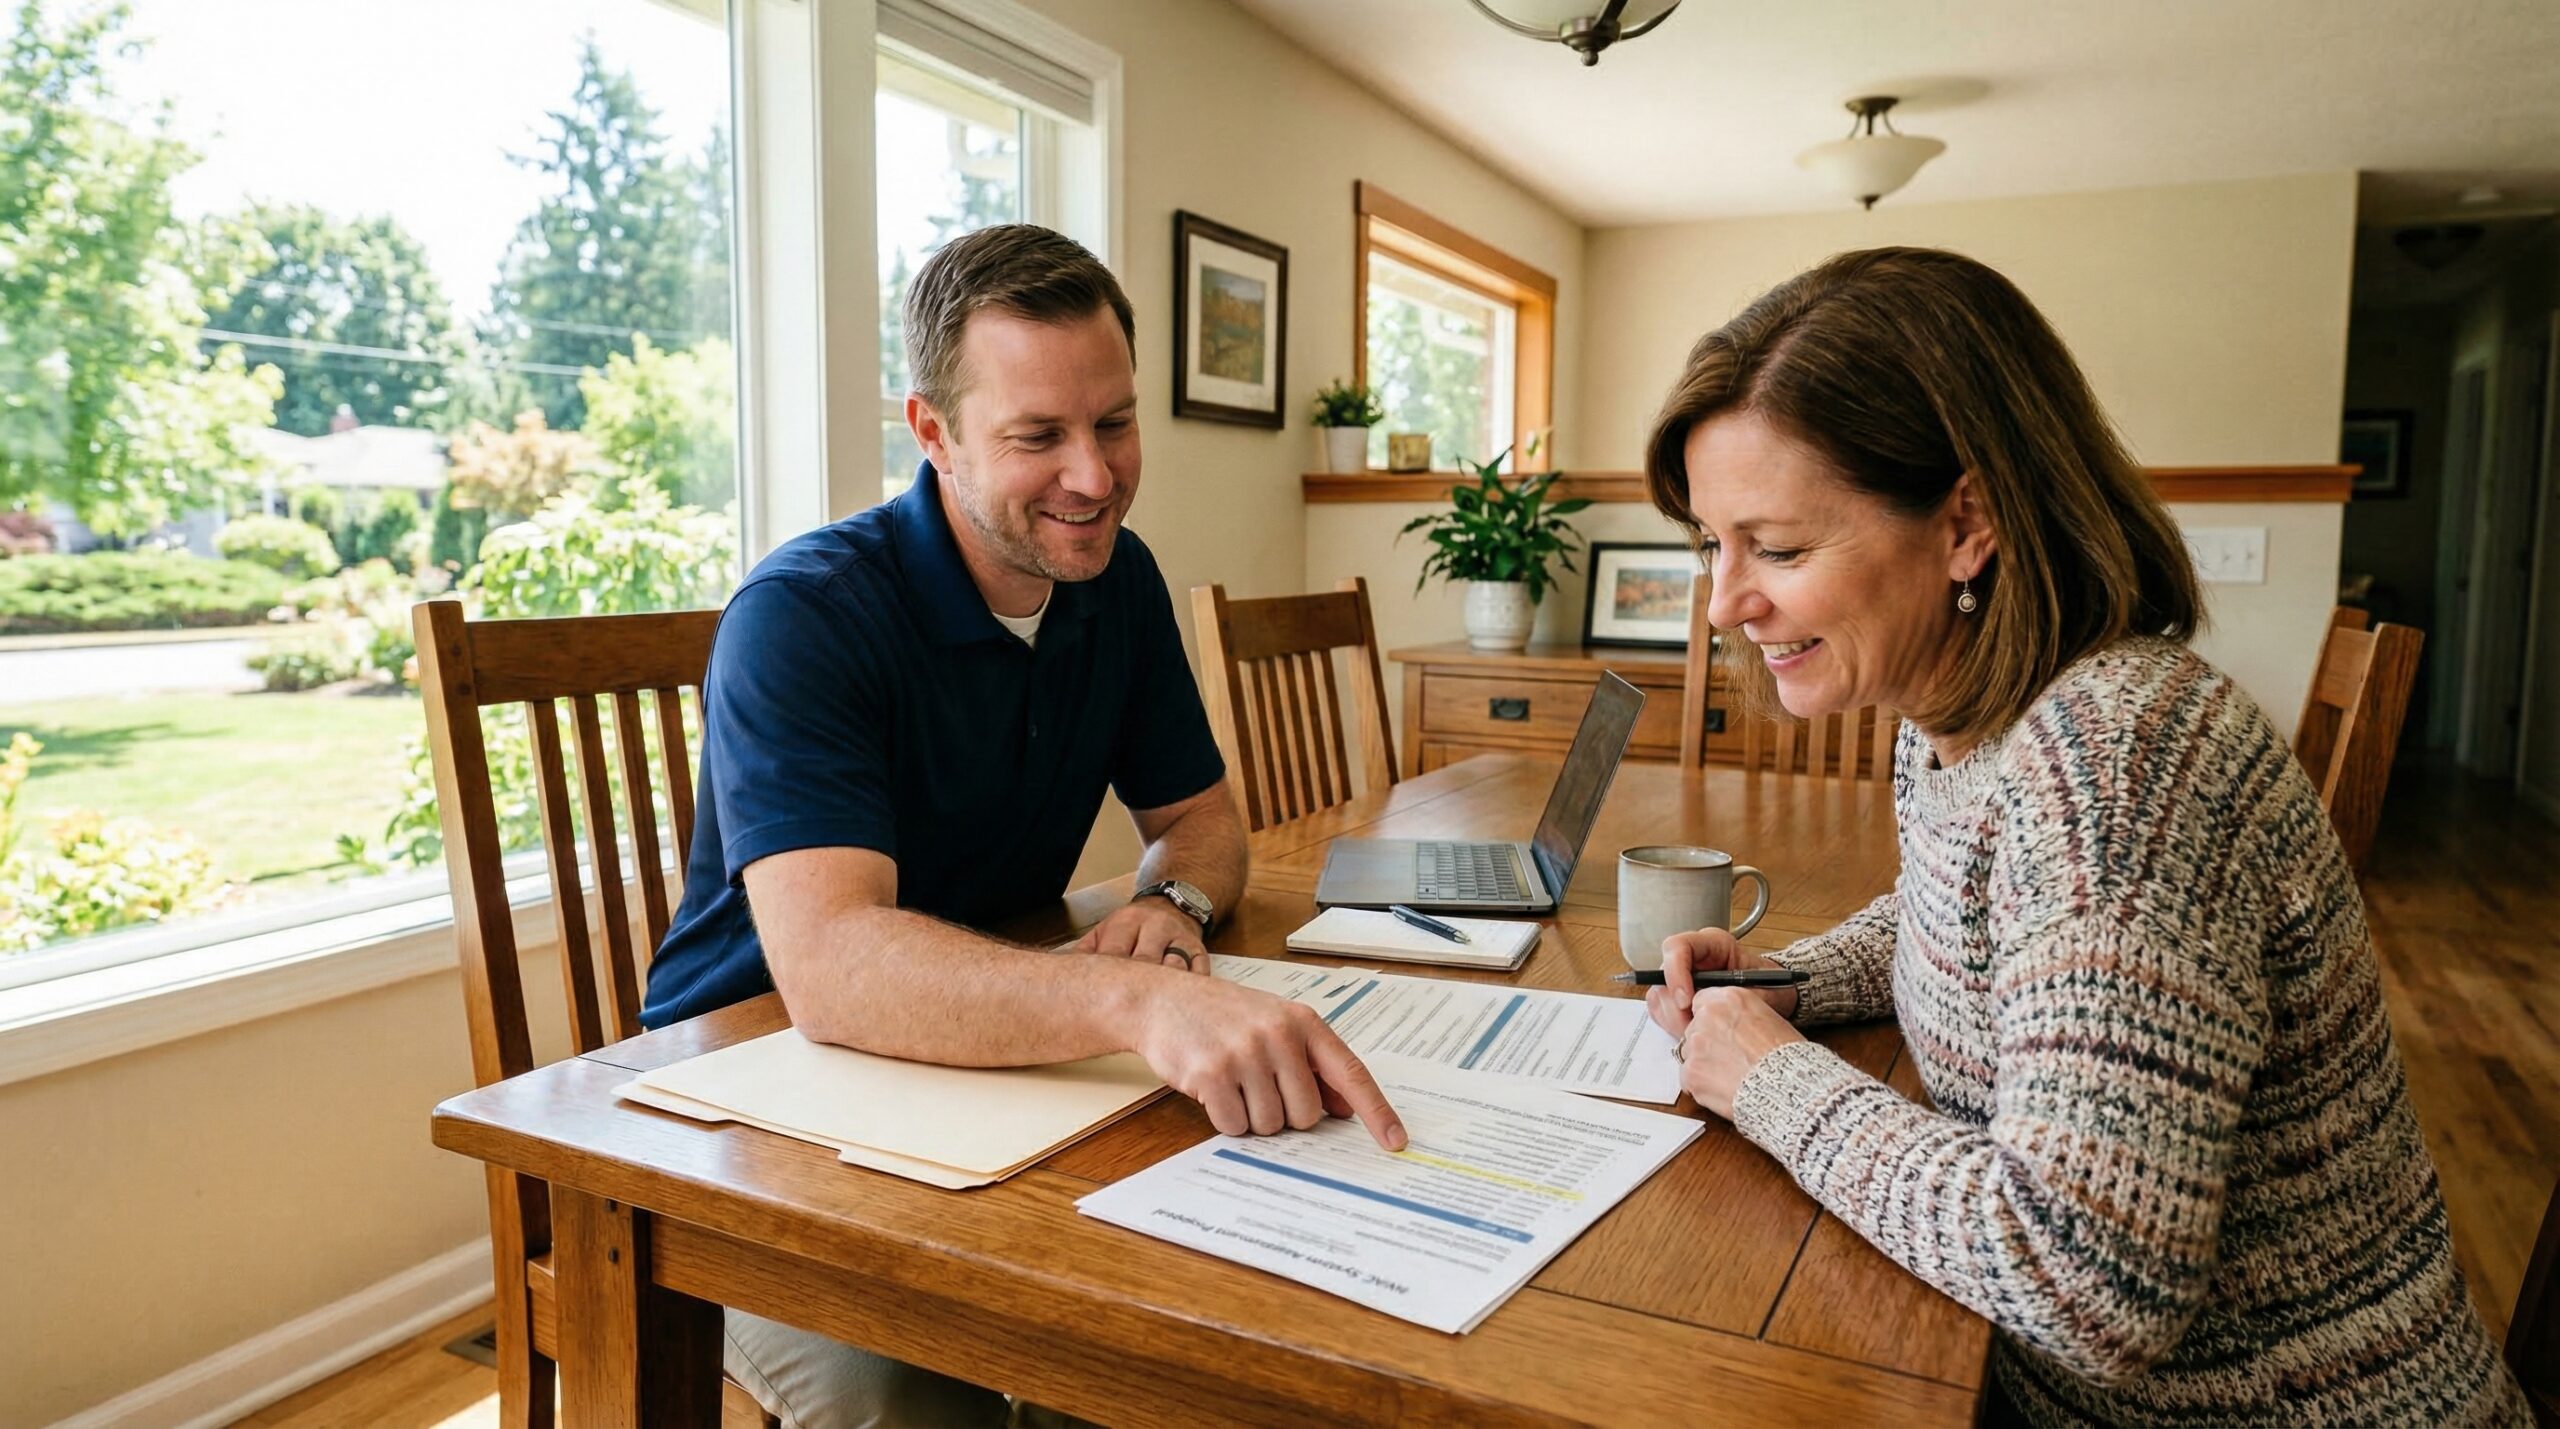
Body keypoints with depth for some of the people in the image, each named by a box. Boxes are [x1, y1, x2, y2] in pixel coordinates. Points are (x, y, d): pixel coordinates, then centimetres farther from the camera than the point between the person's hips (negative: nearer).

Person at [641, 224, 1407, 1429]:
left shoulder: (1115, 578, 1)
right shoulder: (803, 617, -21)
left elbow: (1198, 812, 10)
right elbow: (826, 963, -34)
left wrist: (1173, 901, -15)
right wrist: (1146, 1002, -50)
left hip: (987, 1062, 5)